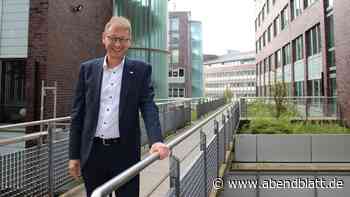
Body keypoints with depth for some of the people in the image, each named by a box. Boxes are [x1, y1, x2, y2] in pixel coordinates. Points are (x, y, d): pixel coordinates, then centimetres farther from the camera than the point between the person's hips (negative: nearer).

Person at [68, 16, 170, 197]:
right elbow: (78, 114, 6)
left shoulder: (141, 70, 0)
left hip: (125, 152, -2)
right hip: (92, 153, 3)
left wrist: (156, 140, -26)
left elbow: (149, 107, -8)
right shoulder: (87, 69, 5)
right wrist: (74, 155, 4)